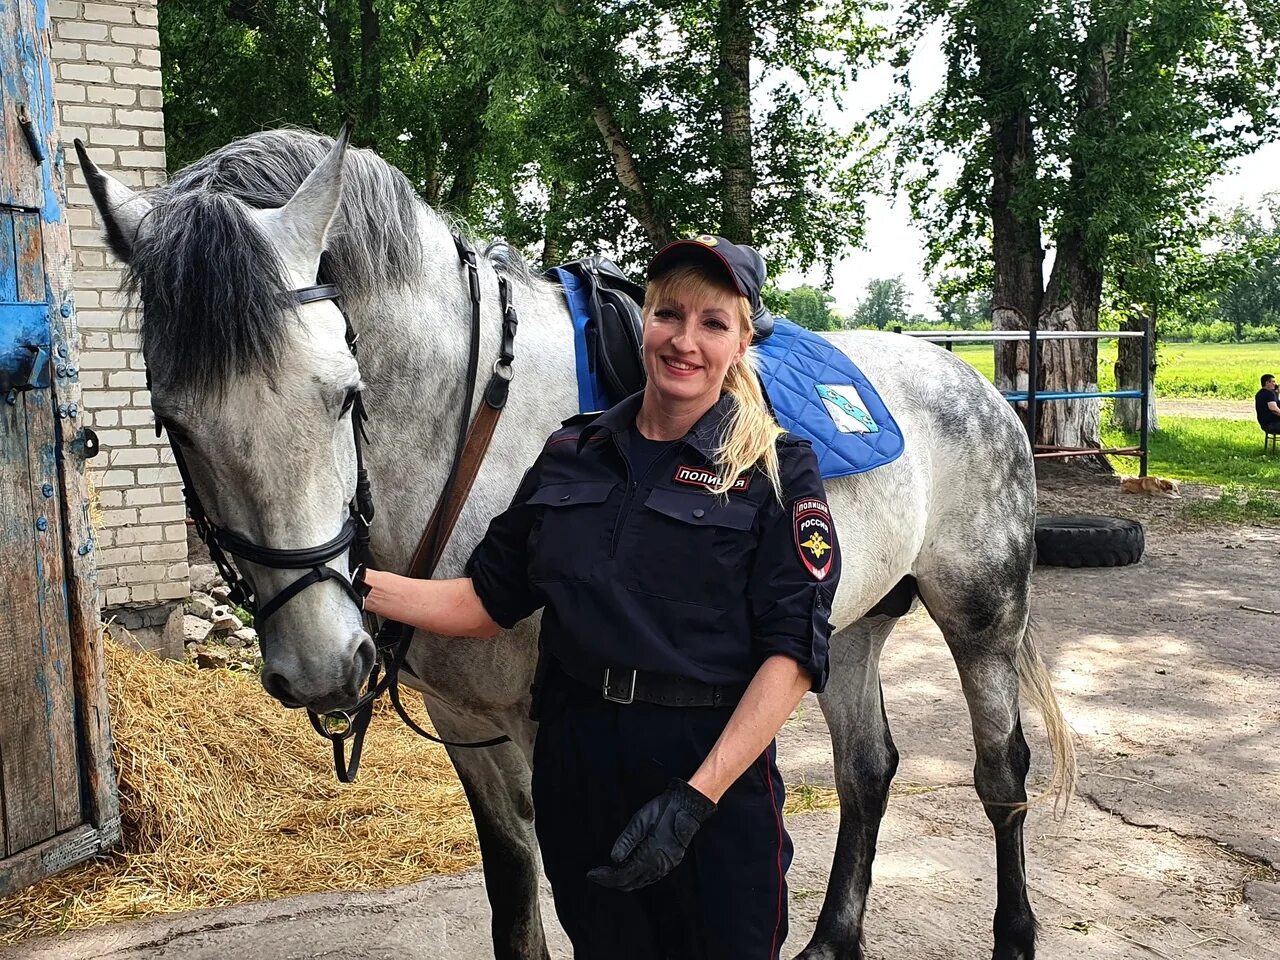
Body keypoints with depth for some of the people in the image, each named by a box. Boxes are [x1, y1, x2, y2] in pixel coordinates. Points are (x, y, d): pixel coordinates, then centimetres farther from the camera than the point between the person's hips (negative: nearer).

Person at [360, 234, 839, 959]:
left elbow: (793, 654, -15)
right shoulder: (571, 456, 4)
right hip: (575, 759, 4)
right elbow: (489, 602, 4)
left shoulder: (778, 471, -9)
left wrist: (696, 796, -24)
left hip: (712, 765, -4)